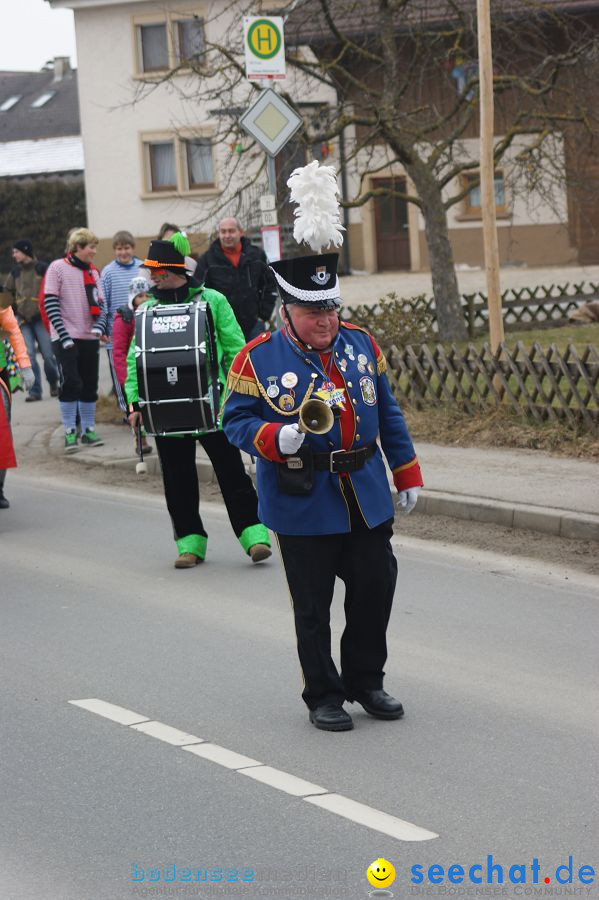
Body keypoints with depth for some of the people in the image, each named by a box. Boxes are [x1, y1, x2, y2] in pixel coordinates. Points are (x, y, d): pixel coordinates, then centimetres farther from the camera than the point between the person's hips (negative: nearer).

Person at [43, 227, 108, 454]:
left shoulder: (93, 272, 10)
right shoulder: (57, 268, -6)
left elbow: (100, 304, 11)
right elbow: (50, 304, -9)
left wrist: (99, 327, -10)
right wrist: (64, 337, -15)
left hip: (89, 338, 5)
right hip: (65, 338, -5)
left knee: (89, 386, 7)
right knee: (71, 383, -10)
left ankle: (88, 430, 17)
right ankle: (70, 433, -3)